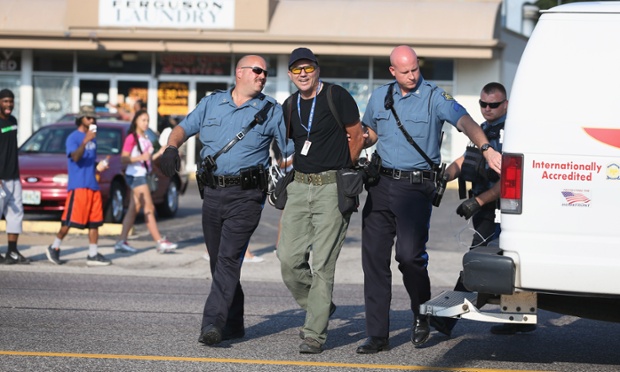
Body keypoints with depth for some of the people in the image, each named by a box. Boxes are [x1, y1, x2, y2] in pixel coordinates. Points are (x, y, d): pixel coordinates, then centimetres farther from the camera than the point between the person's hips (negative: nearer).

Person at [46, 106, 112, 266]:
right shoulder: (73, 137, -7)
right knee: (70, 220, -6)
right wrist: (85, 141, -35)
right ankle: (54, 247, 11)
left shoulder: (92, 138, 18)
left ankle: (93, 255, 8)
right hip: (78, 185, -8)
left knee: (95, 221, 5)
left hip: (92, 185, 8)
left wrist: (98, 166, 8)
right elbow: (75, 157, -22)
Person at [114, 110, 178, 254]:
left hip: (142, 175, 9)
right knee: (149, 208, -9)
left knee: (134, 208, 8)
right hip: (135, 175, -9)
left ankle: (121, 242, 11)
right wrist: (141, 157, -27)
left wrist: (158, 153, 5)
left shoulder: (145, 138, 15)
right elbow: (124, 159, -16)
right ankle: (160, 242, -9)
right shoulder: (131, 138, -10)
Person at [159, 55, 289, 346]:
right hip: (212, 193, 4)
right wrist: (171, 147, -9)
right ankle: (233, 324, 21)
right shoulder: (212, 103, 13)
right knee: (218, 260, 9)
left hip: (246, 194, -4)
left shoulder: (271, 111, 5)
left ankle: (213, 323, -22)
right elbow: (184, 128, 12)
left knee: (229, 257, -17)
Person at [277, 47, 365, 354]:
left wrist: (341, 169, 5)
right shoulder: (290, 106, 13)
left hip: (332, 187, -6)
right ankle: (317, 308, 24)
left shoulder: (337, 96, -4)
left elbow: (357, 137, 1)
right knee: (289, 258, 0)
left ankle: (314, 334, -4)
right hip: (299, 186, 6)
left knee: (322, 263, -8)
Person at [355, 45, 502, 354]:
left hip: (416, 186, -5)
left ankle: (422, 314, 12)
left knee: (409, 253, -17)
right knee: (373, 257, 1)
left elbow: (464, 121, -20)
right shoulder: (379, 97, 12)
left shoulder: (434, 97, -5)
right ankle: (377, 334, 8)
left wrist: (486, 148, -38)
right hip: (381, 183, 5)